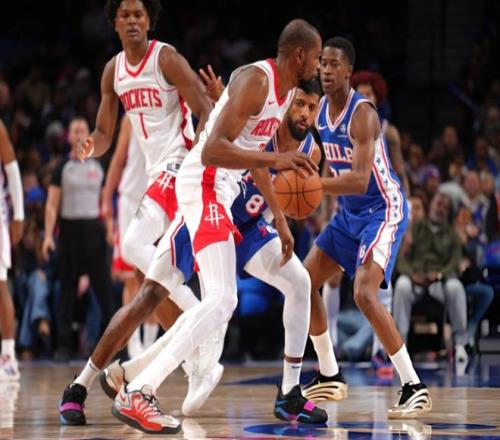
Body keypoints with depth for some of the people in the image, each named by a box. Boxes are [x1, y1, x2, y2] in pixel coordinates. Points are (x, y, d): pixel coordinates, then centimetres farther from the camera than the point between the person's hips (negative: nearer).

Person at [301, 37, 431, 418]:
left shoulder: (362, 114, -24)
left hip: (383, 209, -9)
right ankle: (329, 375, 23)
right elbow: (323, 162, 18)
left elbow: (360, 181, -33)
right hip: (350, 213, 9)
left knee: (364, 293, -25)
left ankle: (415, 387, -19)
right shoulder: (321, 108, 2)